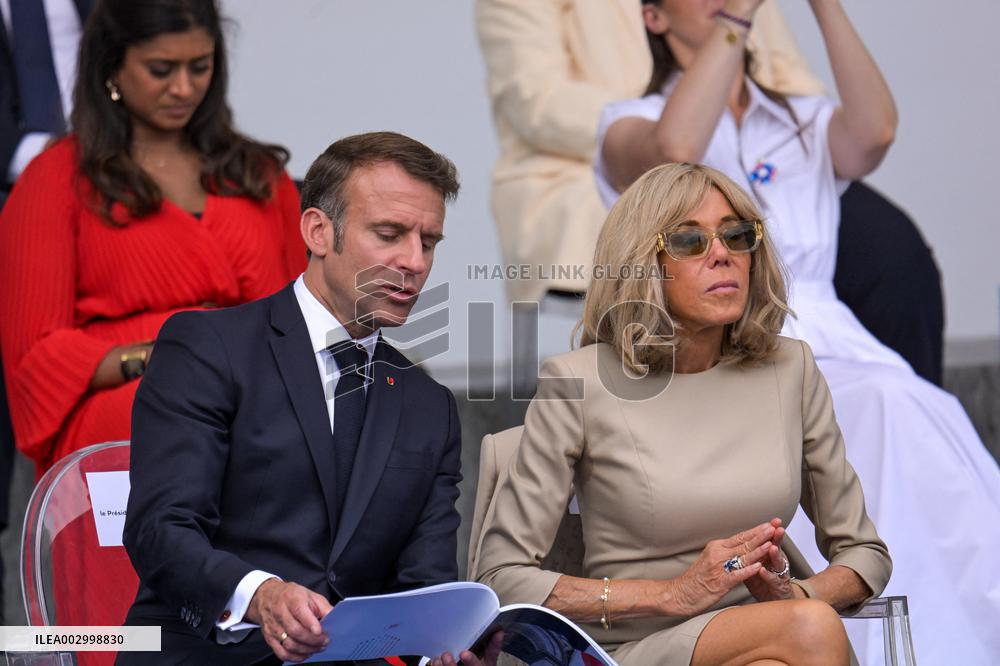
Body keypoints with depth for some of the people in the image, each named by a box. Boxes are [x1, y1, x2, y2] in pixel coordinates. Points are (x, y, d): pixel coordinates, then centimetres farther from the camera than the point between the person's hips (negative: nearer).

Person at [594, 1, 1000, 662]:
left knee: (894, 408, -33)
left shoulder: (809, 126, 24)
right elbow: (675, 150, -12)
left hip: (827, 354, 3)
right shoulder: (630, 124, 15)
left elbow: (875, 132, -1)